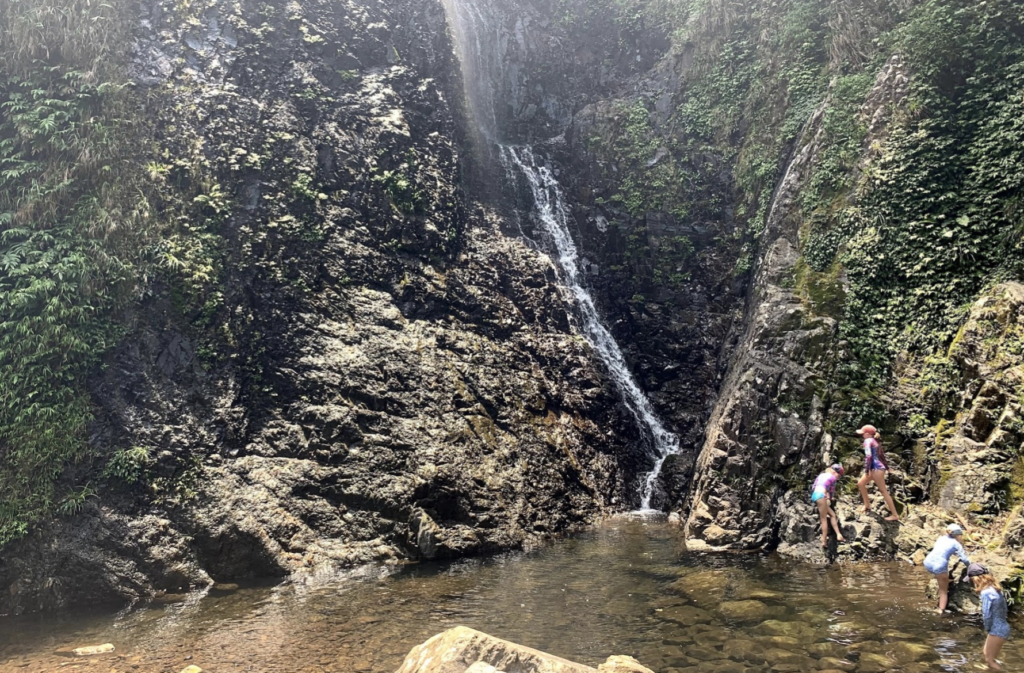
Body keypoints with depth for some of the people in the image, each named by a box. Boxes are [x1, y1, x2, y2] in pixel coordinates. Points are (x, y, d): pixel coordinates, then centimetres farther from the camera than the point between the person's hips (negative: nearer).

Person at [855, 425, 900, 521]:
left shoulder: (868, 441, -10)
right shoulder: (875, 441, 16)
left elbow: (868, 456, -18)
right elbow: (882, 455, 19)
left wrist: (866, 470, -18)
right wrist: (886, 467, 23)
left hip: (876, 468, -10)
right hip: (878, 467, 10)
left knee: (883, 491, -6)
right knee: (860, 483, 17)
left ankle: (895, 515, -4)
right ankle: (867, 505, 21)